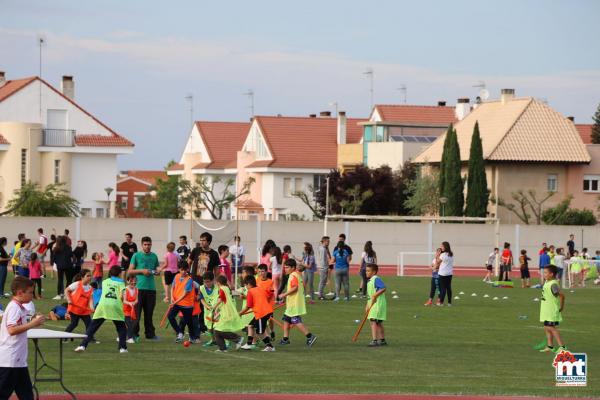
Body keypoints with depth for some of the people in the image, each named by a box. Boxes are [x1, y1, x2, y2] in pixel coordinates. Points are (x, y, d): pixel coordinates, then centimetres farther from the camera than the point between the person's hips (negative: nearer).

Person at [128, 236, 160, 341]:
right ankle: (134, 333, 2)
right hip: (139, 287, -4)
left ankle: (150, 334, 13)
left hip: (151, 288, 4)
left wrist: (154, 272, 0)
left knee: (149, 312, 8)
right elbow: (130, 271, 0)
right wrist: (142, 271, -12)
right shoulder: (136, 255, 1)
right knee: (137, 311, -3)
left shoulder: (154, 256, 13)